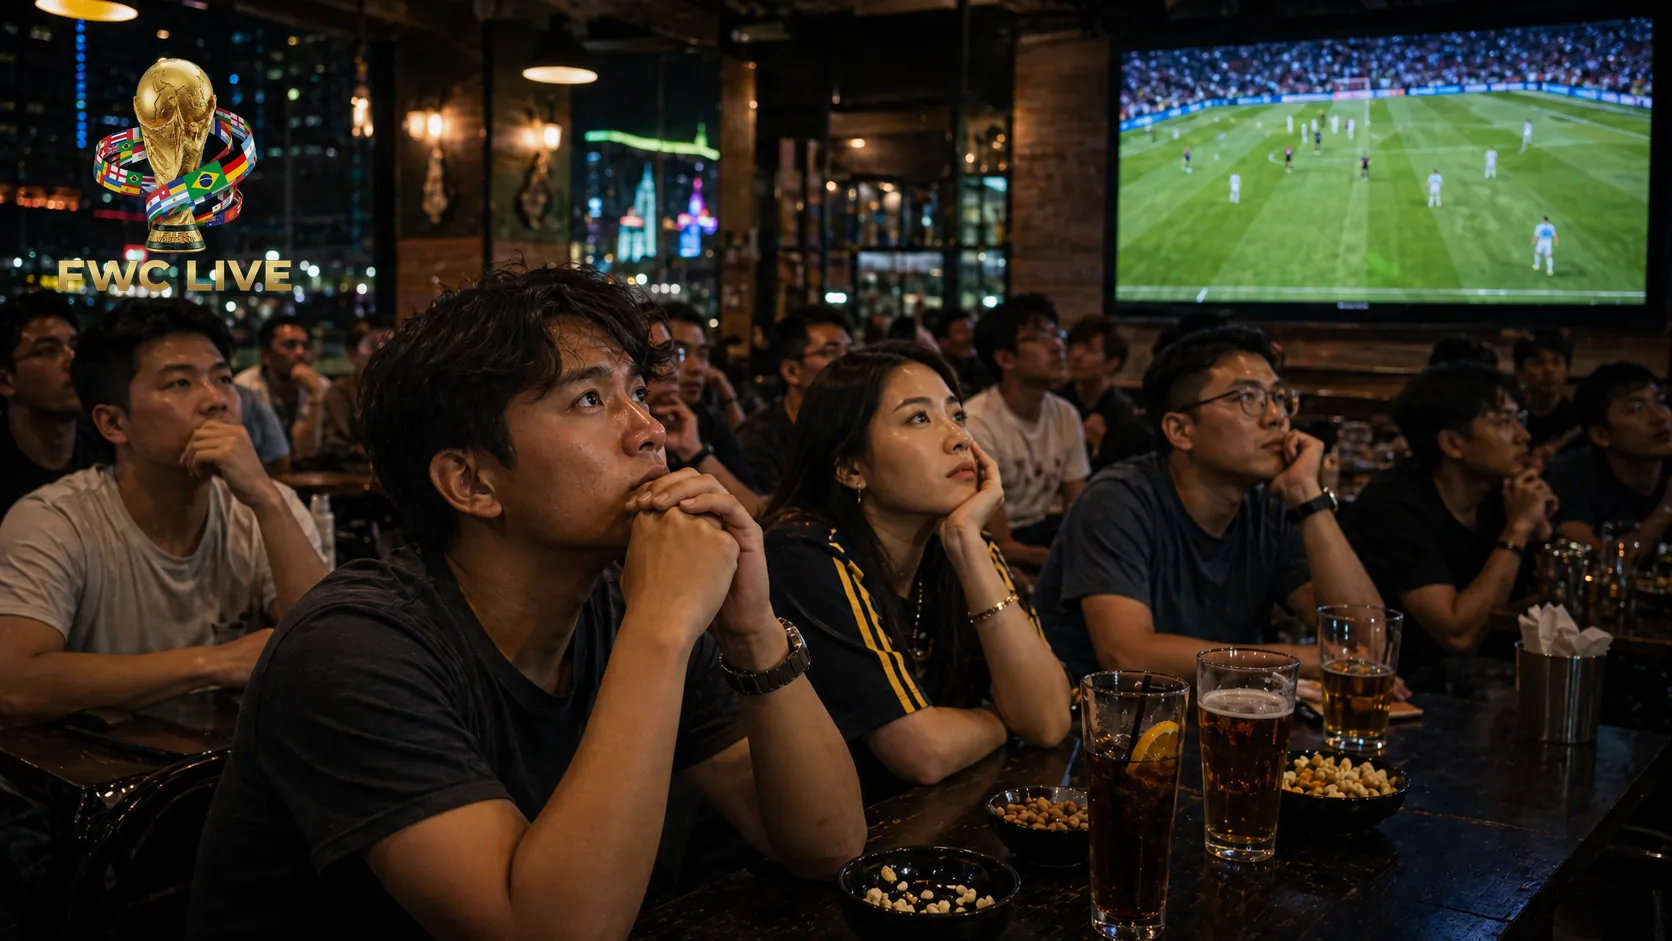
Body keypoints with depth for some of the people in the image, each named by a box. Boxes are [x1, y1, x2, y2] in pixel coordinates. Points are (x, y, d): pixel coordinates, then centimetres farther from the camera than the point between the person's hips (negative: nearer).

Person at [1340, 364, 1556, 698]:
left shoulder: (1498, 498, 3)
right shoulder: (1394, 505, -19)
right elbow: (1459, 636, -26)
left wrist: (1540, 533, -8)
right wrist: (1517, 531, -20)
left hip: (1475, 679, 8)